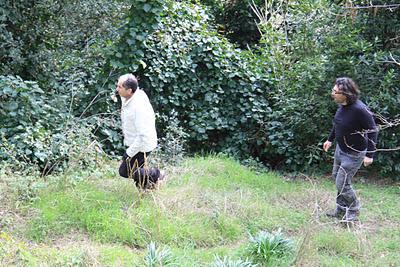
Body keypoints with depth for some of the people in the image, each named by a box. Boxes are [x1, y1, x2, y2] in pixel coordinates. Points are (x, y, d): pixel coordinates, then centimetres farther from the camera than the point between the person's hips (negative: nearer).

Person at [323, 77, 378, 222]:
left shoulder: (359, 109, -30)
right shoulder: (342, 106, -6)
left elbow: (372, 131, -23)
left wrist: (369, 154, -23)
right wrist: (330, 139, 23)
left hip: (353, 154, -8)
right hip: (340, 148, 8)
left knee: (342, 183, -2)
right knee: (336, 177, 19)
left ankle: (353, 211, 22)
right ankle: (341, 210, 37)